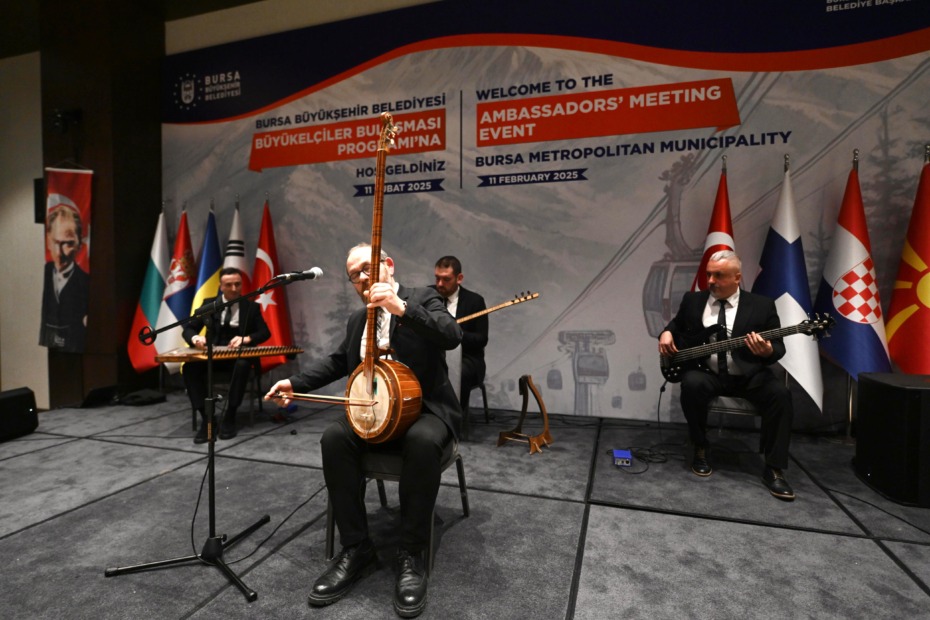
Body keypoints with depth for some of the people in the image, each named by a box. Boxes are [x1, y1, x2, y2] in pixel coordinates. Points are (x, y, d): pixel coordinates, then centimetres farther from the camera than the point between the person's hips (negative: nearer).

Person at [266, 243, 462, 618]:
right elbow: (338, 360, 22)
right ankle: (355, 547, -10)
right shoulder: (357, 319, 16)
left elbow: (452, 337, -21)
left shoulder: (423, 298, -3)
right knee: (334, 437, -23)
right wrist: (296, 383, 7)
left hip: (424, 408, -5)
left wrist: (401, 307, -33)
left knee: (423, 441, -37)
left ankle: (412, 555, -19)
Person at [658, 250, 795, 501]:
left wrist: (768, 351, -24)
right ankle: (700, 450, -9)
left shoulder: (762, 305, 1)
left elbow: (779, 347, 1)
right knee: (692, 384, -33)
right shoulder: (693, 300, 7)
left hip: (748, 375, 0)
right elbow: (677, 324, 21)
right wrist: (667, 333, -3)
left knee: (780, 394, -28)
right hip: (706, 372, 0)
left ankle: (774, 470, -12)